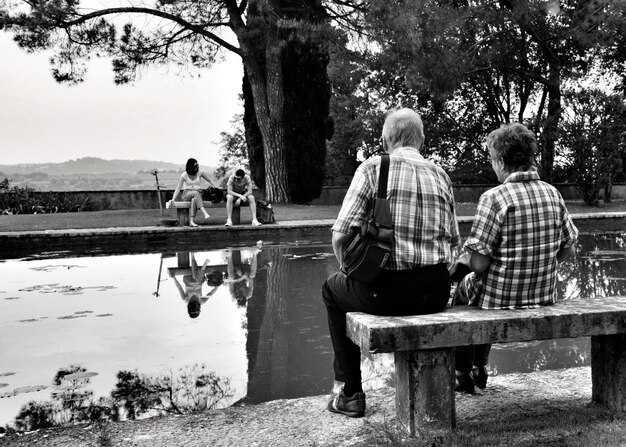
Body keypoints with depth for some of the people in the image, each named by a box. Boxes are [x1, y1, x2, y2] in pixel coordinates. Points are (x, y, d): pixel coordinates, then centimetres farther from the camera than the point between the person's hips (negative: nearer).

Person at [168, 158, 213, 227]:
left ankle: (191, 221, -51)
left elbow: (210, 181, 10)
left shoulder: (199, 173, 3)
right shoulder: (184, 175, -2)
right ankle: (205, 213, -55)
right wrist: (173, 199, -15)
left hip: (198, 194, 1)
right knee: (195, 193, -39)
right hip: (187, 194, -1)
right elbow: (178, 188, -5)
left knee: (194, 200, -39)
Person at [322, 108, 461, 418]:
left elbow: (341, 235, -12)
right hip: (437, 293, 5)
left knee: (333, 289, 26)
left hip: (386, 291, -5)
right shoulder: (440, 175, 9)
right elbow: (453, 240, 9)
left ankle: (349, 392, 26)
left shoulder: (373, 168, -6)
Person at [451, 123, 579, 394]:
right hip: (545, 299, 6)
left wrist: (466, 255, 0)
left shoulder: (494, 198, -21)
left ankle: (463, 375, 36)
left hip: (502, 301, -6)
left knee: (464, 288, 26)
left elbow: (478, 264, -21)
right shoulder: (553, 194, -2)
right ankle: (479, 368, 42)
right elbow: (567, 250, 5)